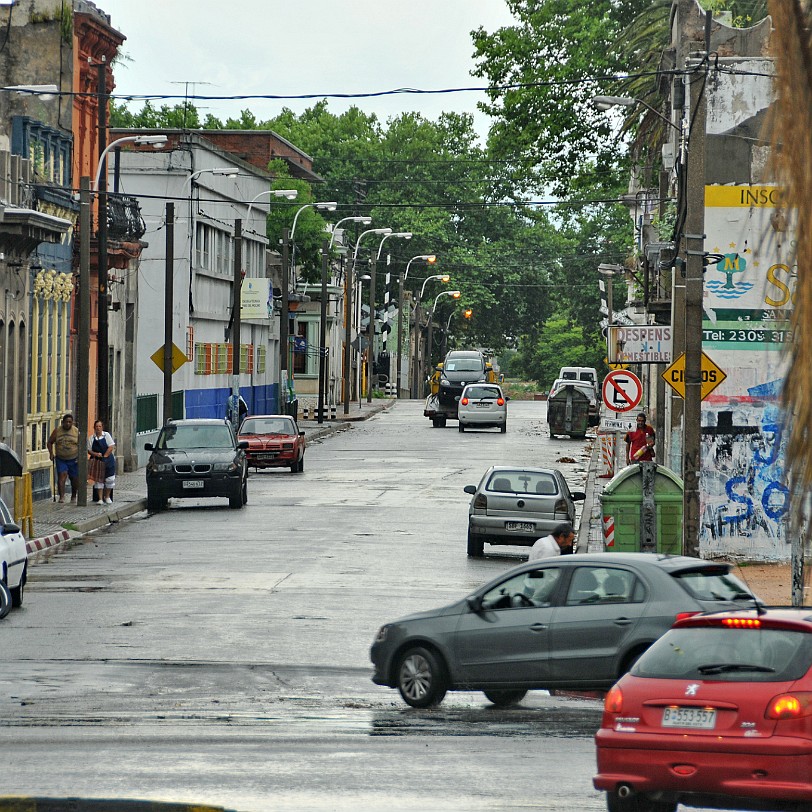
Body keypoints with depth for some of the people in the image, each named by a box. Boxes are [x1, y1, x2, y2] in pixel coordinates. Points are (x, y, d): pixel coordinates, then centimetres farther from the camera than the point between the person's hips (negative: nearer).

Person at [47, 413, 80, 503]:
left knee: (75, 478, 7)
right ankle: (61, 496, -19)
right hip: (61, 459, 0)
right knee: (61, 476, -16)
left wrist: (80, 457, -12)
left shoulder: (76, 432, -3)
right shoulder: (57, 430, -2)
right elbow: (50, 442, 7)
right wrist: (51, 453, -6)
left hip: (74, 459, 0)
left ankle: (73, 496, 27)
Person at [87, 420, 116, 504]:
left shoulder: (106, 435, 2)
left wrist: (105, 456, -12)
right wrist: (96, 454, -16)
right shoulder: (91, 438, 4)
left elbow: (111, 447, -4)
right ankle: (100, 498, 4)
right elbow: (89, 450, 3)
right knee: (98, 480, -1)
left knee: (110, 479, -1)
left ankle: (107, 497, 17)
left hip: (108, 460, 0)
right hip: (96, 461, 0)